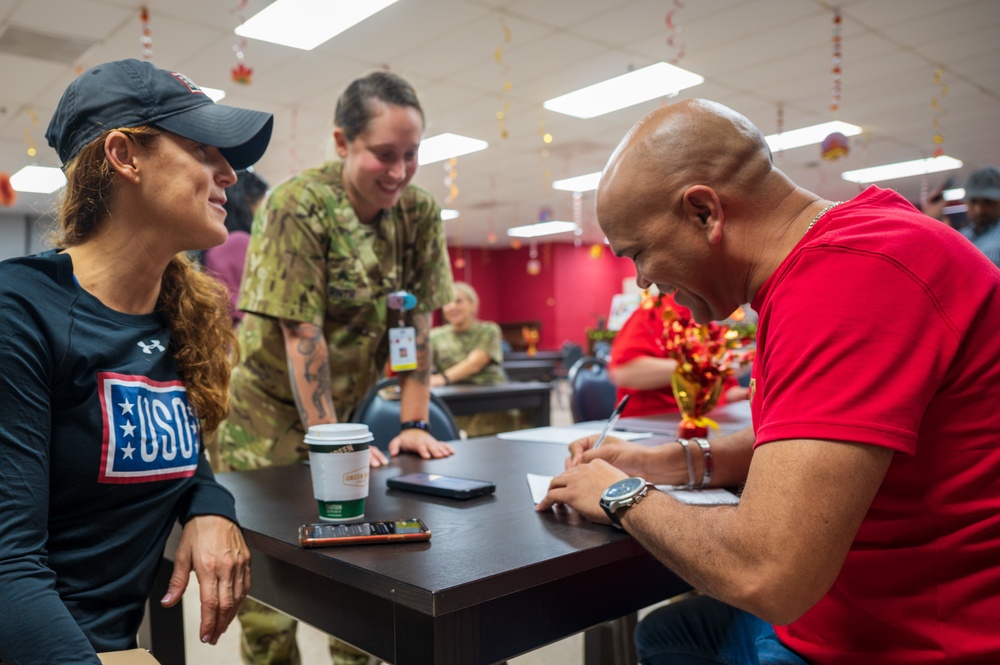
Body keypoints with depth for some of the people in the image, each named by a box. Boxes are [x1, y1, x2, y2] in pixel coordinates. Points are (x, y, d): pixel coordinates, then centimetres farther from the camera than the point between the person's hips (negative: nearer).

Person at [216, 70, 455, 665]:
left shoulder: (421, 213, -5)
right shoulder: (299, 206, -19)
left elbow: (416, 321, -5)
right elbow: (302, 334, -21)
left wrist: (414, 424, -10)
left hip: (344, 409, 4)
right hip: (270, 413, -4)